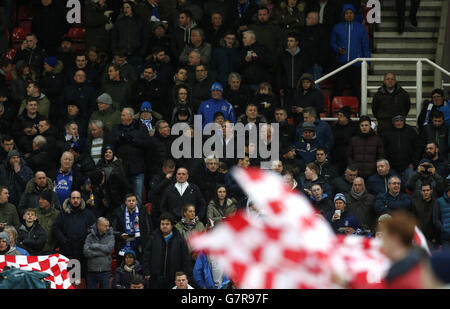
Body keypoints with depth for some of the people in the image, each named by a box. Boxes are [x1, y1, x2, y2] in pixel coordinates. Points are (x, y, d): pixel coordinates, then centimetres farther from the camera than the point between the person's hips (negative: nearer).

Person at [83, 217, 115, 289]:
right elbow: (86, 252, -10)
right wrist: (100, 253, -13)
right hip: (92, 270, 0)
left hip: (105, 270, 0)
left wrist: (94, 246, -9)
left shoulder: (110, 236, 4)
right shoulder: (90, 236, 1)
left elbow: (109, 248, -13)